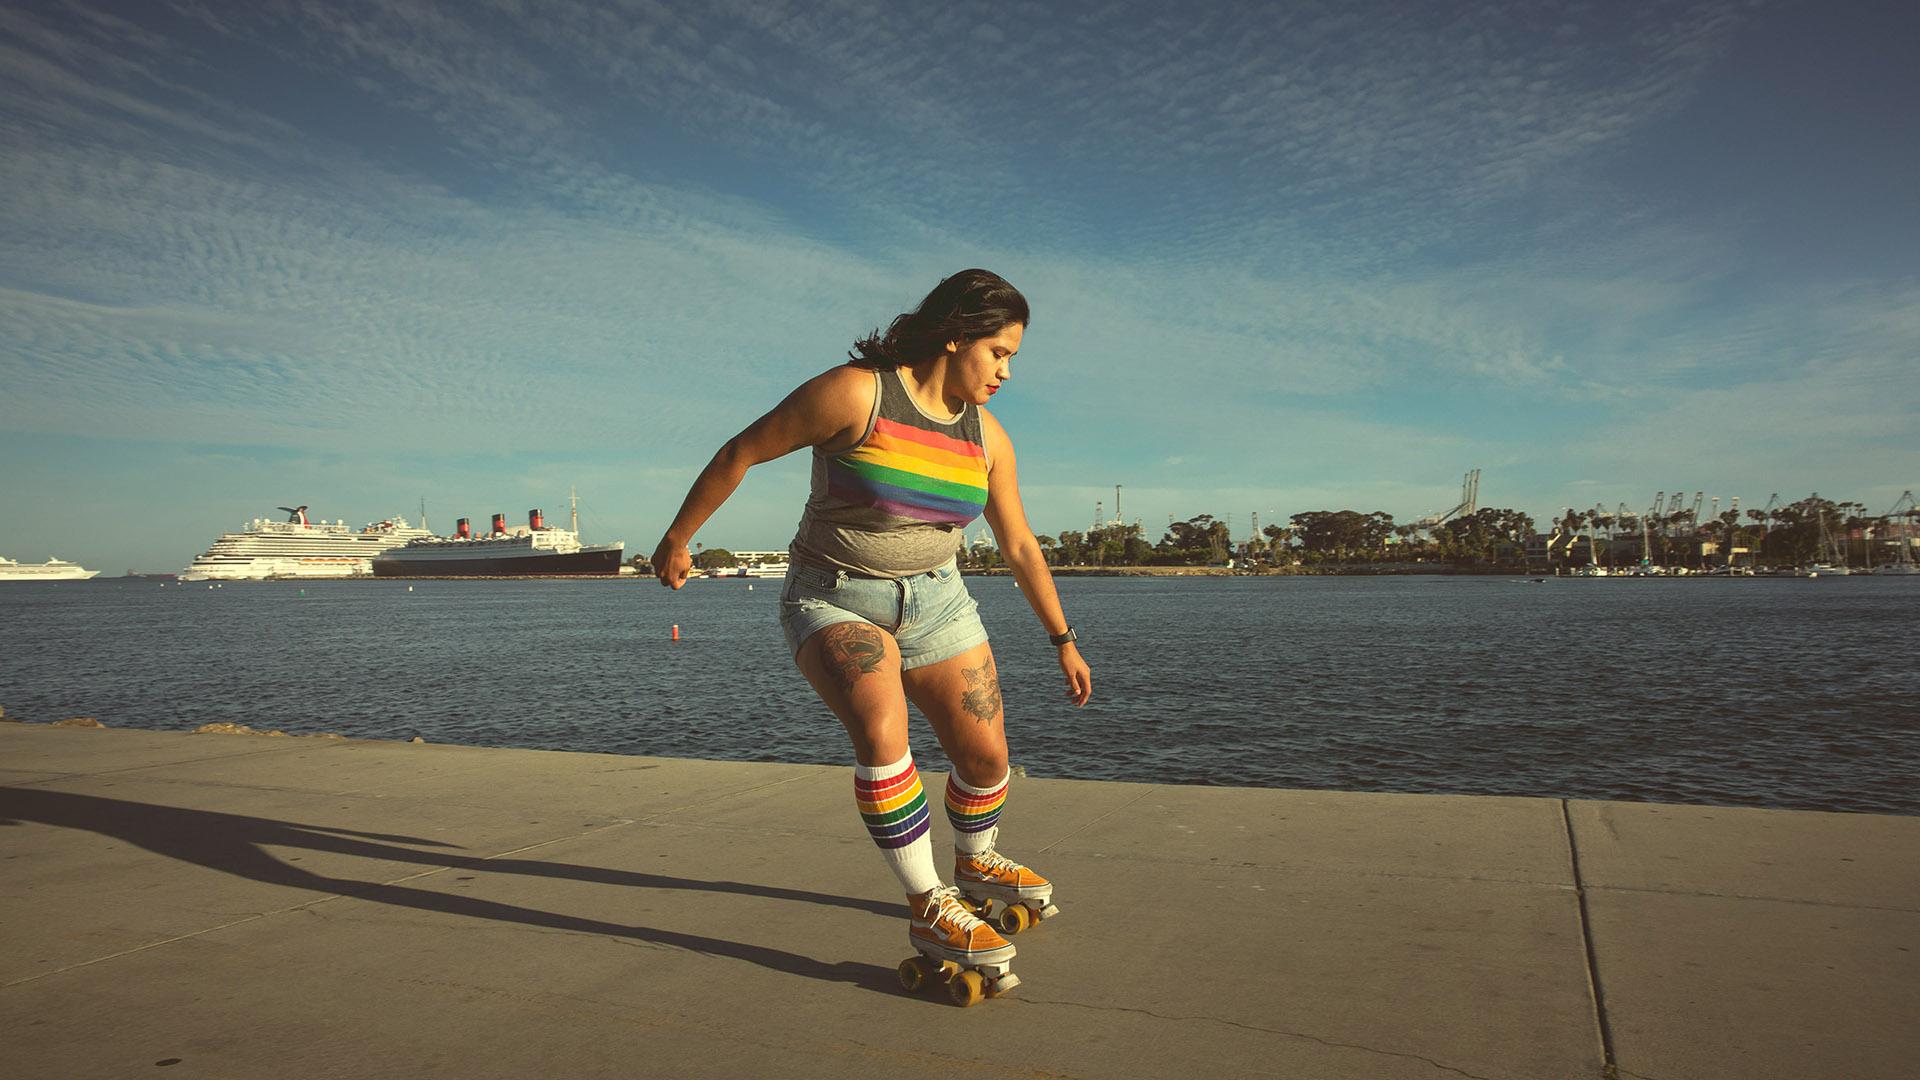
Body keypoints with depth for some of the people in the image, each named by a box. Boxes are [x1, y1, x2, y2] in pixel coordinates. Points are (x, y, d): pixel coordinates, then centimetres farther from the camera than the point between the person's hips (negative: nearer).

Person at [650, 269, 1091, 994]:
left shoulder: (985, 436, -1)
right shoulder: (855, 393, -19)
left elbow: (1020, 546, 8)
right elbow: (741, 452, -11)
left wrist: (1063, 642, 11)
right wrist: (677, 539, -3)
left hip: (934, 601, 5)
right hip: (834, 600, -5)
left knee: (987, 756, 2)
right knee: (882, 730, -31)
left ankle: (974, 865, 35)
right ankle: (927, 908, -14)